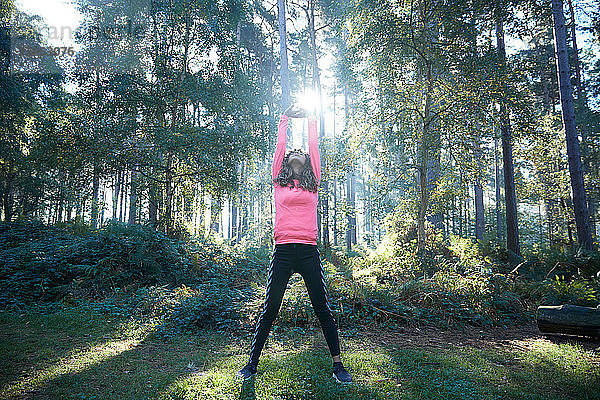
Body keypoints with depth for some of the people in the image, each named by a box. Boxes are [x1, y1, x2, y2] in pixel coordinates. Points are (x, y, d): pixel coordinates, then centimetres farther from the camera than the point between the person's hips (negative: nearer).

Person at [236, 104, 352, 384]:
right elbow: (279, 147, 14)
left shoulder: (313, 184, 13)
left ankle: (337, 364, 17)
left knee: (323, 310, 5)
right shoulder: (279, 183, 12)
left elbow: (314, 148, 14)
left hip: (308, 252, 0)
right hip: (283, 252, 0)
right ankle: (252, 364, 20)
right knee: (269, 310, 6)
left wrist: (310, 119, 23)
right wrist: (285, 119, 24)